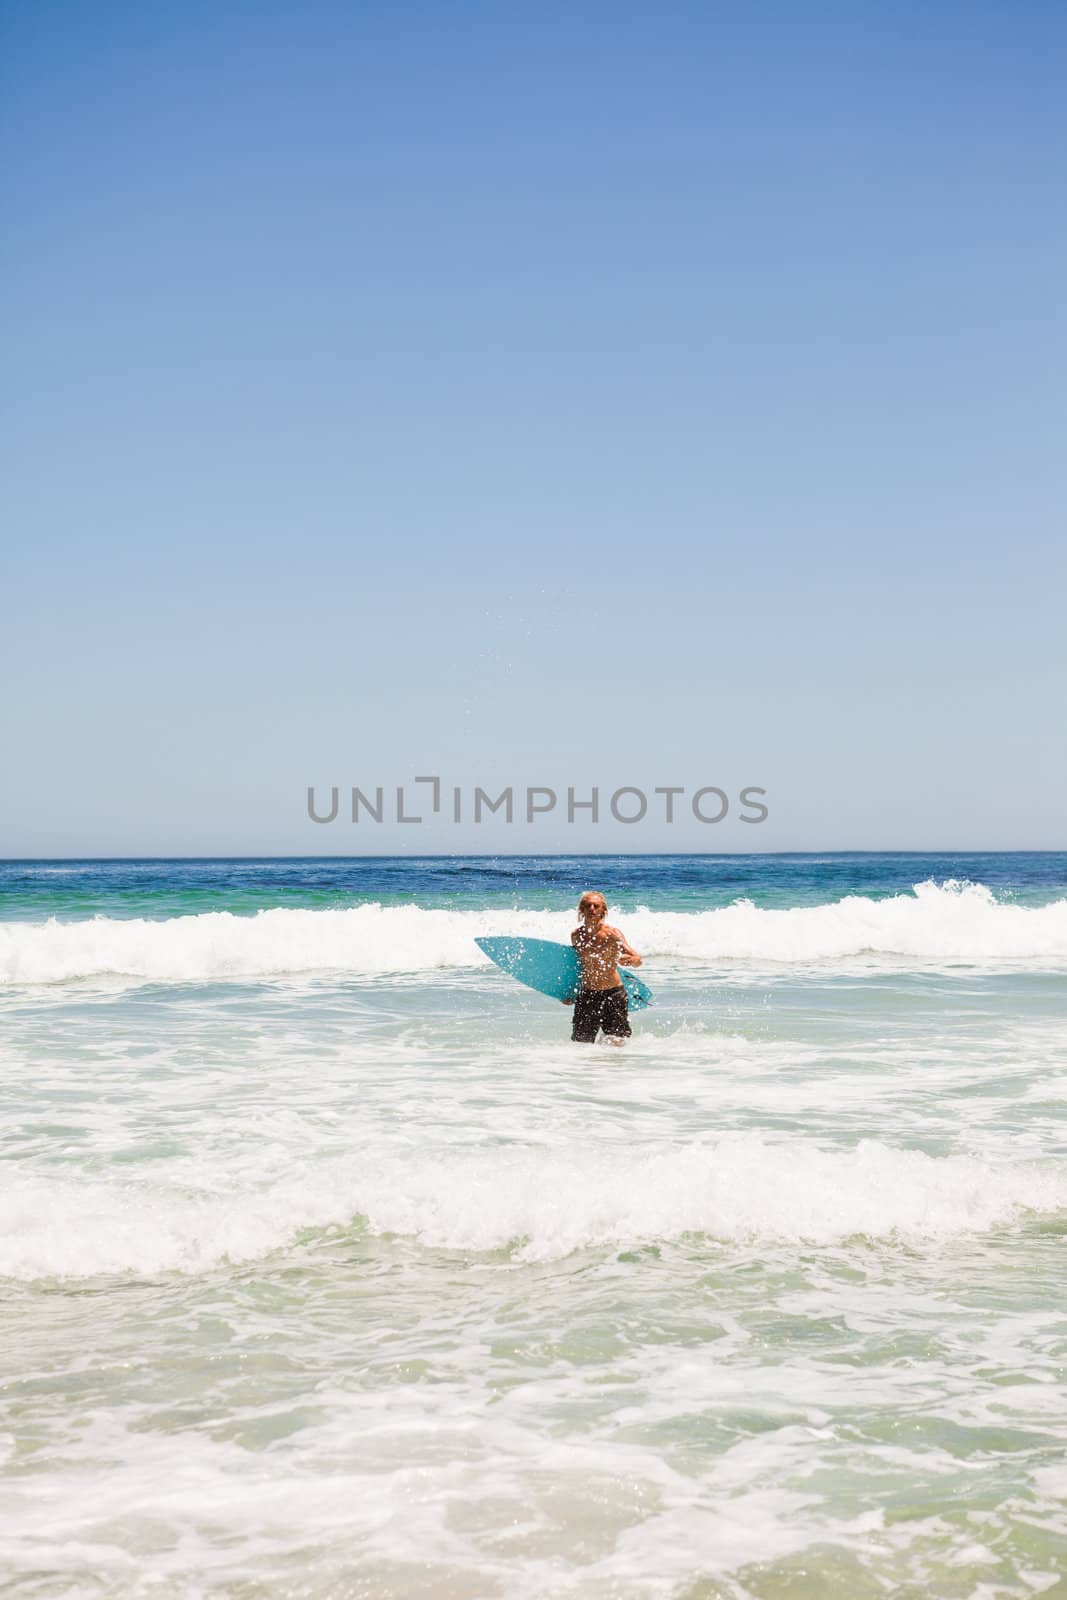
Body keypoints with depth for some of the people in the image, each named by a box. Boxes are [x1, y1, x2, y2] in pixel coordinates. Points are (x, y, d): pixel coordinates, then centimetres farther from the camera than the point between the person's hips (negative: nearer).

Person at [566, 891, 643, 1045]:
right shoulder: (576, 935, 0)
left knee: (617, 1043, -5)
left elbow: (638, 960, -17)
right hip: (586, 995, 3)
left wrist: (630, 960, -40)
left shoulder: (611, 933, -11)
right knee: (581, 1043, 2)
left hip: (613, 993, -3)